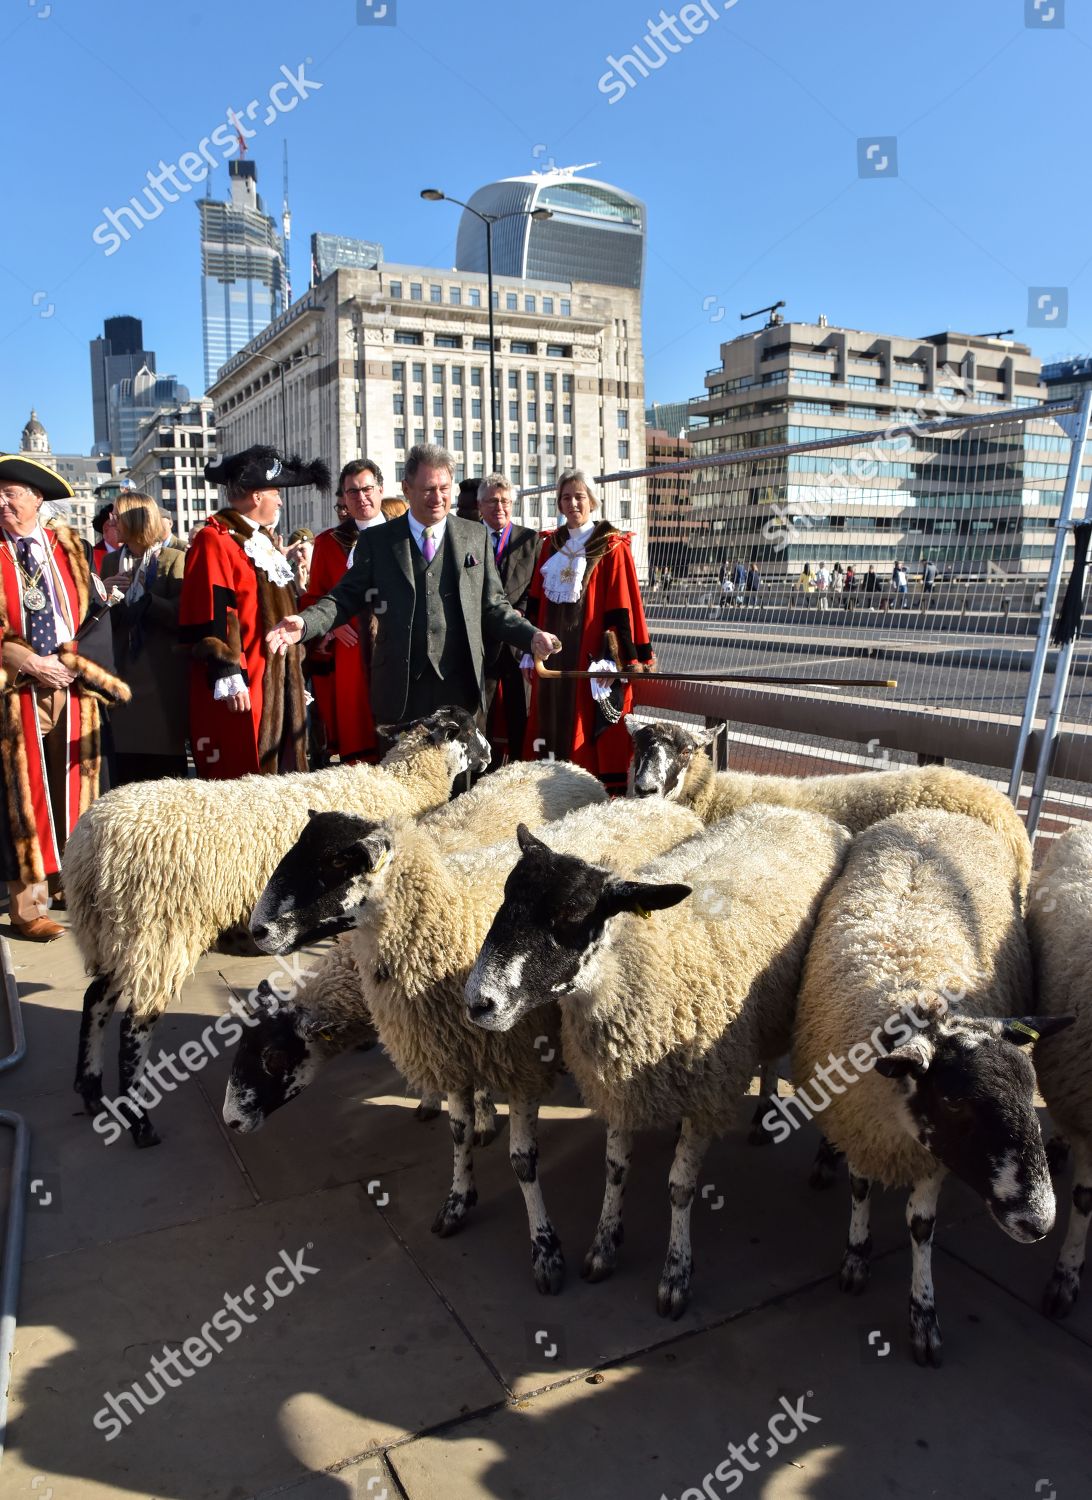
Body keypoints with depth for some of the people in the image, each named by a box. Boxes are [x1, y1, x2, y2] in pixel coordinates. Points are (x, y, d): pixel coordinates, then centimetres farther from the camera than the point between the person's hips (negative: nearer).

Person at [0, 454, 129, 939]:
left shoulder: (67, 546, 9)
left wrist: (77, 659, -2)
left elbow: (98, 609, 10)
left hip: (72, 682, 3)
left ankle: (67, 883, 23)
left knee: (73, 785, 9)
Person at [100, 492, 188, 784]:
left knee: (166, 768, 1)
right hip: (125, 676, 4)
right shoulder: (111, 562, 14)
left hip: (164, 680, -4)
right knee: (126, 771, 3)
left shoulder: (174, 559, -1)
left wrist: (141, 595, -17)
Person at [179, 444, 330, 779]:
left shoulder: (260, 540, 20)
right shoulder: (215, 540, -10)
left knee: (279, 773, 13)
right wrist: (228, 677, -24)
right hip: (239, 691, -9)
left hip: (277, 687, 10)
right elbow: (212, 616, -19)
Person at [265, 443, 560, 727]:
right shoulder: (377, 540, 7)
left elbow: (493, 606, 10)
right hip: (400, 685, 0)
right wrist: (304, 624, -14)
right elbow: (347, 597, 4)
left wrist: (531, 636, -6)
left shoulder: (475, 536, 9)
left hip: (459, 683, 1)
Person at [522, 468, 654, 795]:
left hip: (593, 652, -5)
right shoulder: (550, 544, 11)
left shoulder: (612, 547, -3)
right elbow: (535, 602, 12)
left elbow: (623, 607, -8)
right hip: (553, 650, 5)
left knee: (589, 725, -3)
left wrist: (634, 656, -10)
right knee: (552, 718, 9)